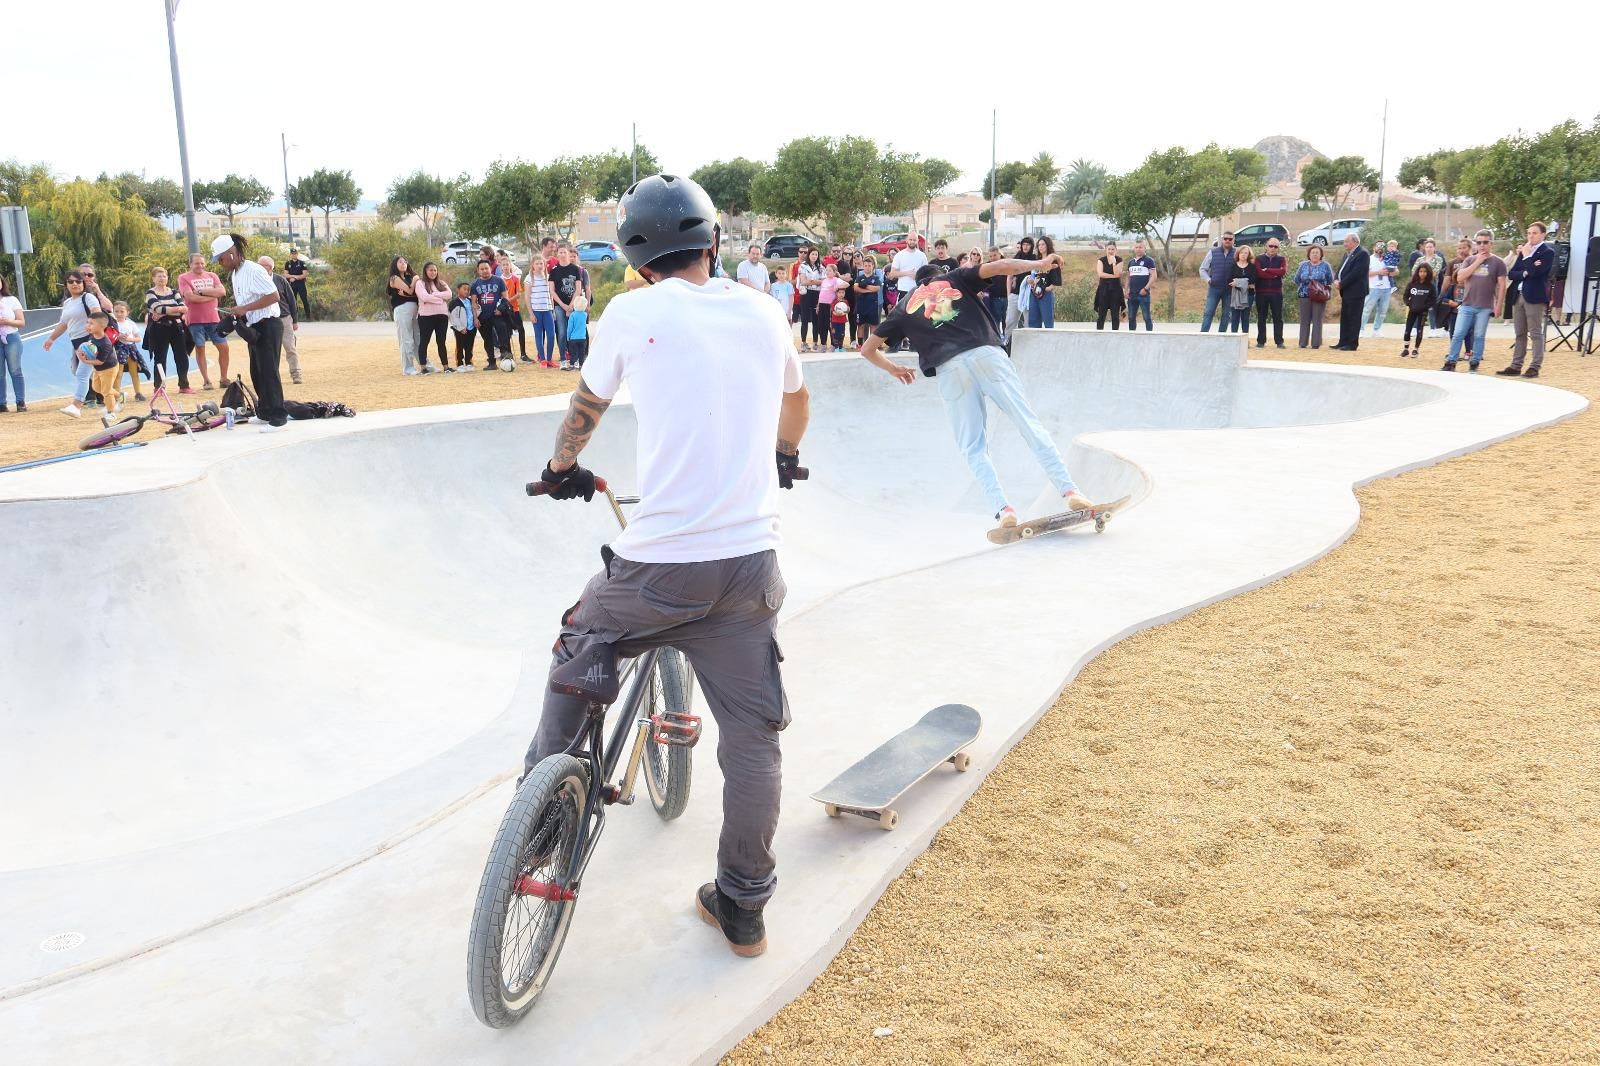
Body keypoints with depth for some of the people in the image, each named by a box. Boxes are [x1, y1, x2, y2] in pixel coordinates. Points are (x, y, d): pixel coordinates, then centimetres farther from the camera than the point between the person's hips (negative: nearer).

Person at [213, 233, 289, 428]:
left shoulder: (253, 271, -16)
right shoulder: (235, 274, 13)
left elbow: (273, 296, -22)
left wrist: (244, 308, -22)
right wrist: (235, 312, 2)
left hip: (268, 326, -10)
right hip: (253, 328, 10)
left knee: (268, 371, -9)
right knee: (257, 372, 14)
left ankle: (278, 417, -6)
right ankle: (264, 412, 25)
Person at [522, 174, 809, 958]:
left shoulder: (631, 314, -1)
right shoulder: (764, 313, 9)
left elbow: (585, 408, 16)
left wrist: (562, 468, 37)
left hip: (656, 562, -2)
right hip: (750, 562, 2)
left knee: (578, 654, 27)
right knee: (753, 733, 11)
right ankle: (743, 908, 21)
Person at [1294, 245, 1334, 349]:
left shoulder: (1325, 266, 4)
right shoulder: (1303, 265, 11)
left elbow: (1330, 281, 6)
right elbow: (1297, 279, 12)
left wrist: (1323, 289, -1)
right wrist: (1301, 288, 3)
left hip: (1319, 296, -2)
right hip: (1305, 296, 2)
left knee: (1317, 320, -2)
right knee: (1305, 320, 4)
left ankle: (1316, 343, 0)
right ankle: (1303, 343, 8)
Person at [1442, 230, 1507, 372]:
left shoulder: (1498, 262, 0)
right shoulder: (1470, 260, 9)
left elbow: (1501, 286, -1)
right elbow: (1460, 277, -6)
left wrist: (1498, 305, -6)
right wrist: (1477, 262, -9)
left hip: (1485, 307, -2)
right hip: (1466, 305, 2)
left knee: (1479, 336, 2)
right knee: (1458, 334, 0)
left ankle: (1474, 363, 10)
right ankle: (1450, 362, 5)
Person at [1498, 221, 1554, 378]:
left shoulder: (1548, 252, -3)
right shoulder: (1524, 250, 18)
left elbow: (1535, 272, -17)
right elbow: (1511, 274, 10)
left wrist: (1526, 256, -8)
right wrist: (1524, 273, -8)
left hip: (1535, 297, -7)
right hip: (1518, 296, 7)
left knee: (1536, 333, -3)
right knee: (1520, 334, 9)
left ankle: (1535, 367, -2)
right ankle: (1516, 366, 12)